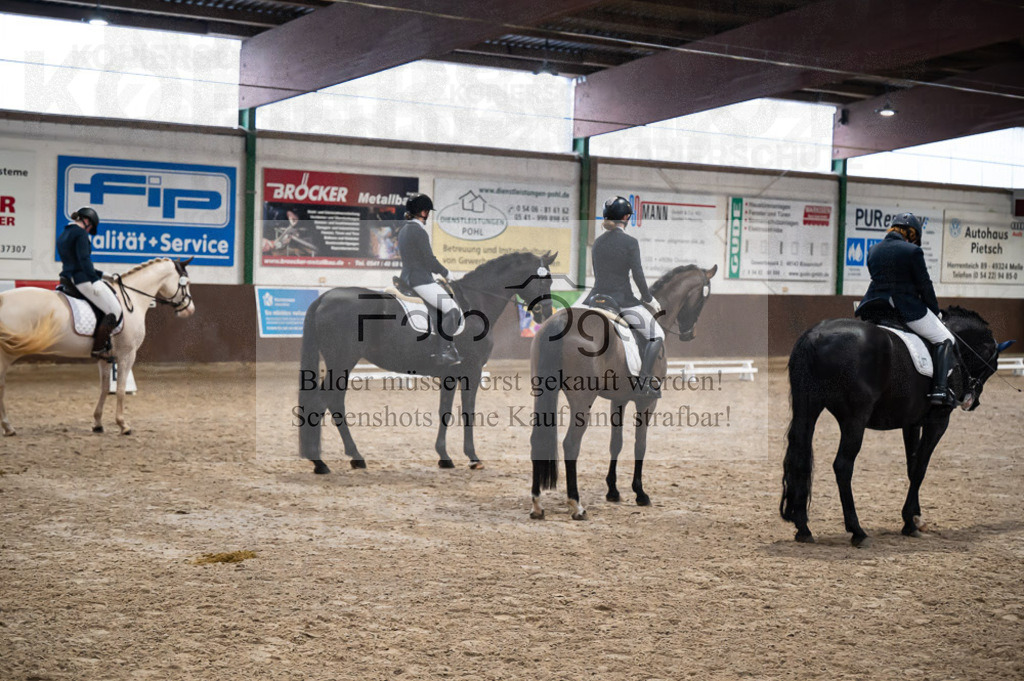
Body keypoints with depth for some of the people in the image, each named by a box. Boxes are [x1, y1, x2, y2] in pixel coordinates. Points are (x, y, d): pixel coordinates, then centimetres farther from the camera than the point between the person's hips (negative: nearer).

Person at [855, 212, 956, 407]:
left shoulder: (874, 250, 11)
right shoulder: (913, 251, -8)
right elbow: (925, 285, -5)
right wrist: (935, 311, 10)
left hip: (875, 306, 6)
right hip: (908, 308, -5)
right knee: (944, 339, 5)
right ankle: (940, 389, -10)